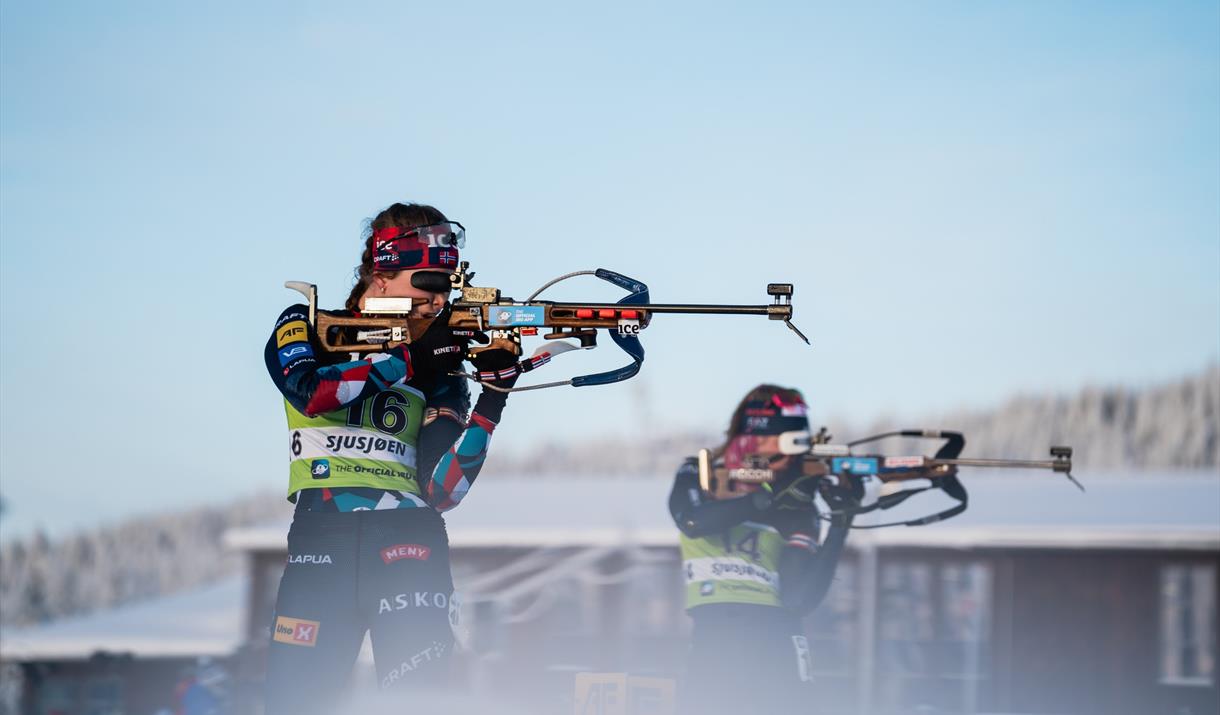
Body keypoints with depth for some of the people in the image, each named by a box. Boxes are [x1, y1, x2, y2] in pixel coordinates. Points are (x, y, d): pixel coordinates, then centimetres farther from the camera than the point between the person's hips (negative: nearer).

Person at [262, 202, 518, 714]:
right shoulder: (306, 328, 12)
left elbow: (442, 490, 3)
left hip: (409, 533, 1)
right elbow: (309, 390, -11)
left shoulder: (441, 371, 14)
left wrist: (493, 397, -7)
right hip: (324, 531, -1)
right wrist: (407, 359, -12)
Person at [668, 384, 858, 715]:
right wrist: (771, 495, -20)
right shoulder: (697, 478, 8)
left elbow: (800, 598, -5)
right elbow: (693, 521, -17)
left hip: (774, 637, 0)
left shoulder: (796, 508, 7)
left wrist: (841, 523, -13)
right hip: (715, 635, 0)